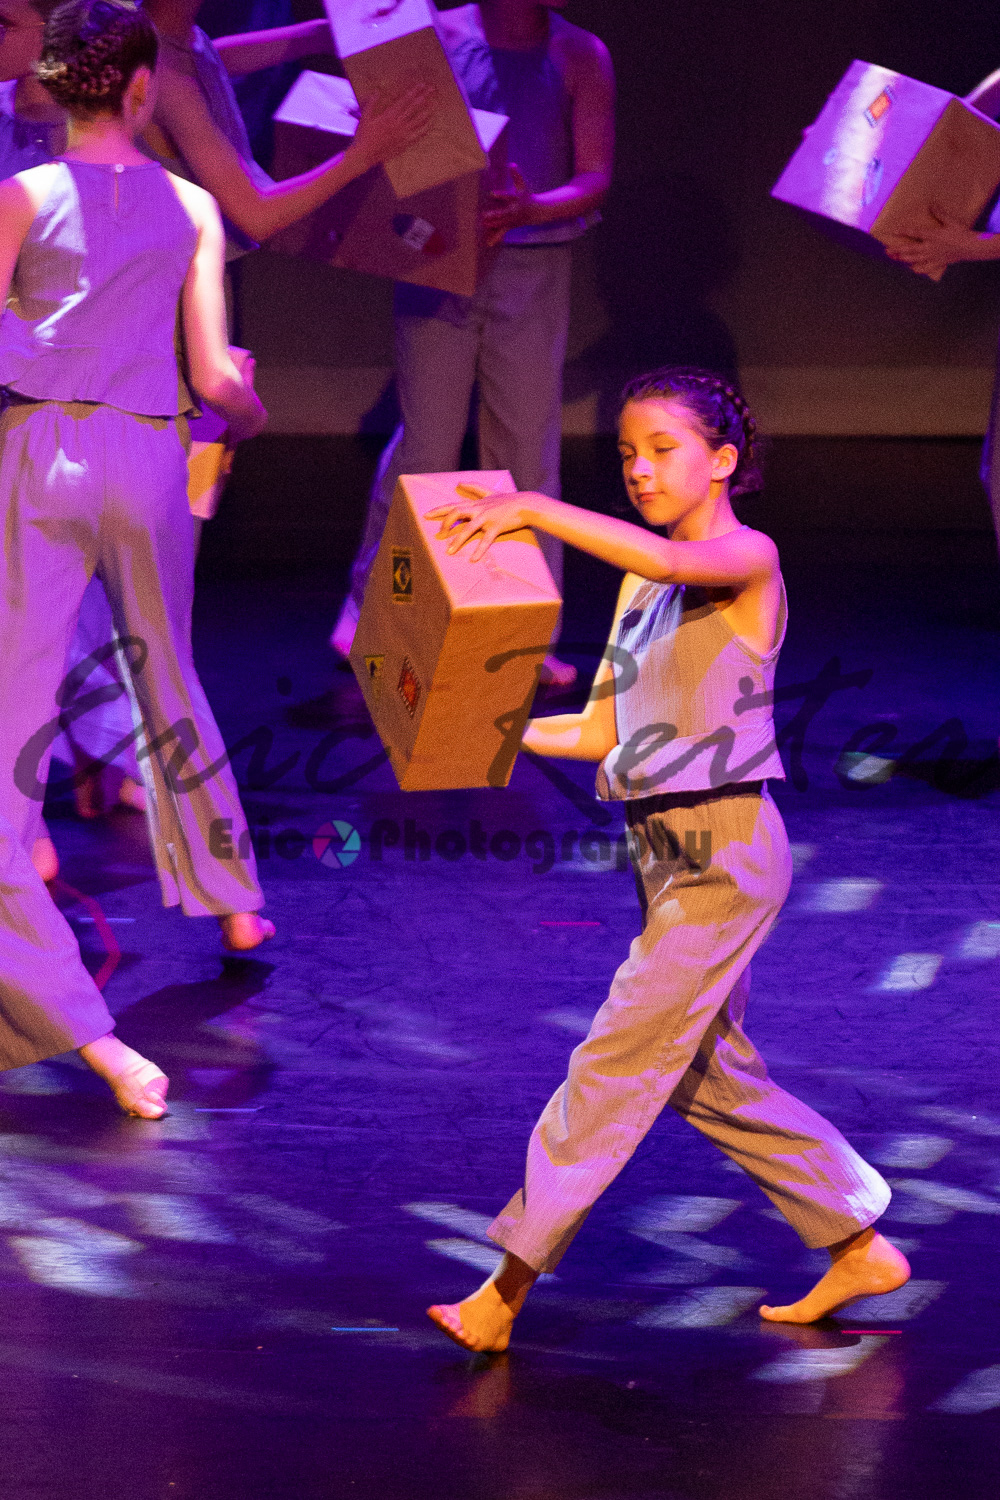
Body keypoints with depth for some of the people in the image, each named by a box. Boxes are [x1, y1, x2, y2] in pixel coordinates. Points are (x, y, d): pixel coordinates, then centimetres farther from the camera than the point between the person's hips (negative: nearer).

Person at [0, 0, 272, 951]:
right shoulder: (191, 209, 2)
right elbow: (214, 378, 1)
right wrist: (252, 415, 22)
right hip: (148, 452, 2)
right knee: (168, 678, 15)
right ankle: (231, 900, 20)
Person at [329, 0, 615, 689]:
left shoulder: (582, 57, 2)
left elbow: (595, 179, -4)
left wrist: (534, 208, -23)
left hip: (532, 271, 1)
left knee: (529, 448, 2)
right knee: (424, 443, 2)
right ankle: (369, 611, 17)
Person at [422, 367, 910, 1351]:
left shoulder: (748, 559, -9)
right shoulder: (641, 582, 14)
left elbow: (671, 557, -34)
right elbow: (600, 733, 15)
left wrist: (532, 511, -33)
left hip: (727, 848, -9)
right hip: (664, 852, 9)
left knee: (618, 1062, -8)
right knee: (706, 1076, 14)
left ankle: (509, 1283, -5)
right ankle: (860, 1247, 24)